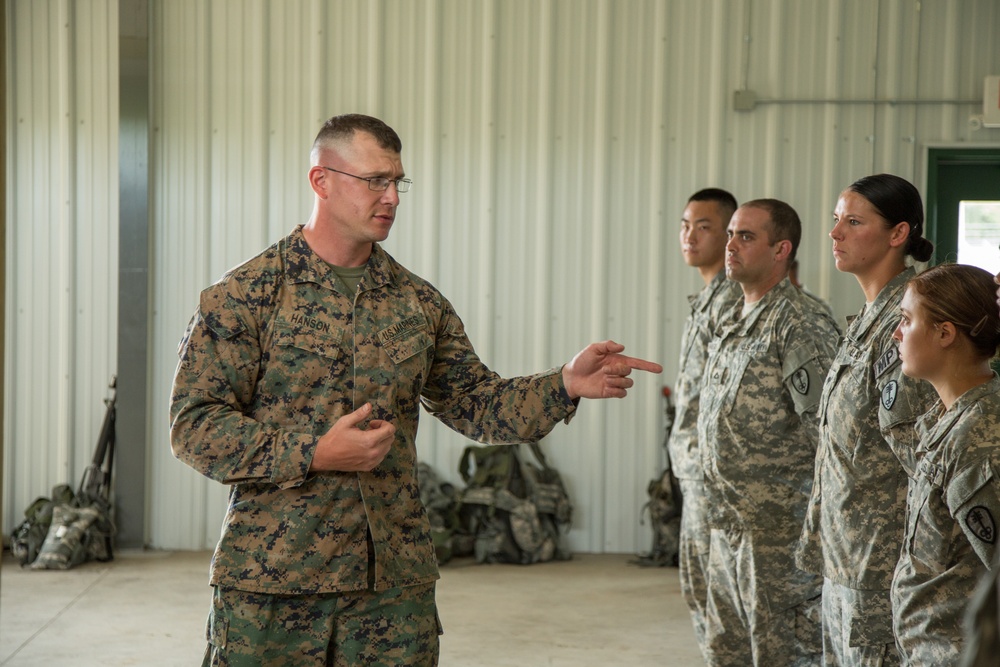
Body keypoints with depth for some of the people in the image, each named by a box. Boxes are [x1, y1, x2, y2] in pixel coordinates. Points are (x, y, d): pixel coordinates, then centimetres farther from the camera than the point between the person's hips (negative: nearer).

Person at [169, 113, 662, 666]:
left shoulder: (419, 303, 10)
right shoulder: (243, 297, -4)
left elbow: (474, 403, 13)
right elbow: (194, 426, -8)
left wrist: (565, 386, -3)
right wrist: (314, 453, -17)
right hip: (269, 579, -3)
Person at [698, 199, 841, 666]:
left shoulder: (801, 325, -14)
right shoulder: (731, 321, 14)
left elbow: (827, 431, -17)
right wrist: (717, 507, 18)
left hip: (778, 526, -9)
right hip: (725, 522, 9)